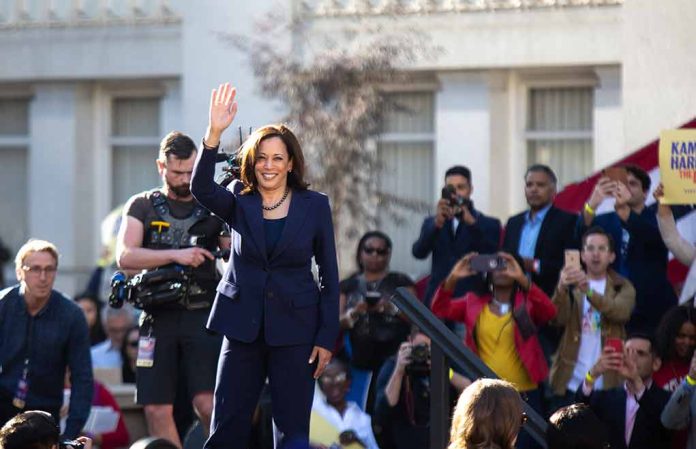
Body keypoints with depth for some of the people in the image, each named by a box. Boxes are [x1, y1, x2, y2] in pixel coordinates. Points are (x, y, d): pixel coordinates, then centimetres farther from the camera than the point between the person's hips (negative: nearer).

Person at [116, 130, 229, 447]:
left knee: (207, 403, -15)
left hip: (203, 316, -1)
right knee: (157, 410, -1)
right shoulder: (143, 206, 10)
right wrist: (175, 255, -15)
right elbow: (125, 257, -4)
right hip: (159, 317, 1)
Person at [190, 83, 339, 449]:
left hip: (294, 330, -1)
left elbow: (329, 277, 4)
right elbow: (201, 188, -18)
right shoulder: (239, 202, 4)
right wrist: (213, 134, -32)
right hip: (243, 327, 1)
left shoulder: (315, 205, 3)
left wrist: (327, 337, -3)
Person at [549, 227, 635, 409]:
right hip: (571, 382, 1)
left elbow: (621, 311, -15)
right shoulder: (570, 285, 10)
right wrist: (561, 288, -27)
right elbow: (558, 319, -7)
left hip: (609, 383, -1)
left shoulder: (623, 287, 7)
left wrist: (588, 291, -31)